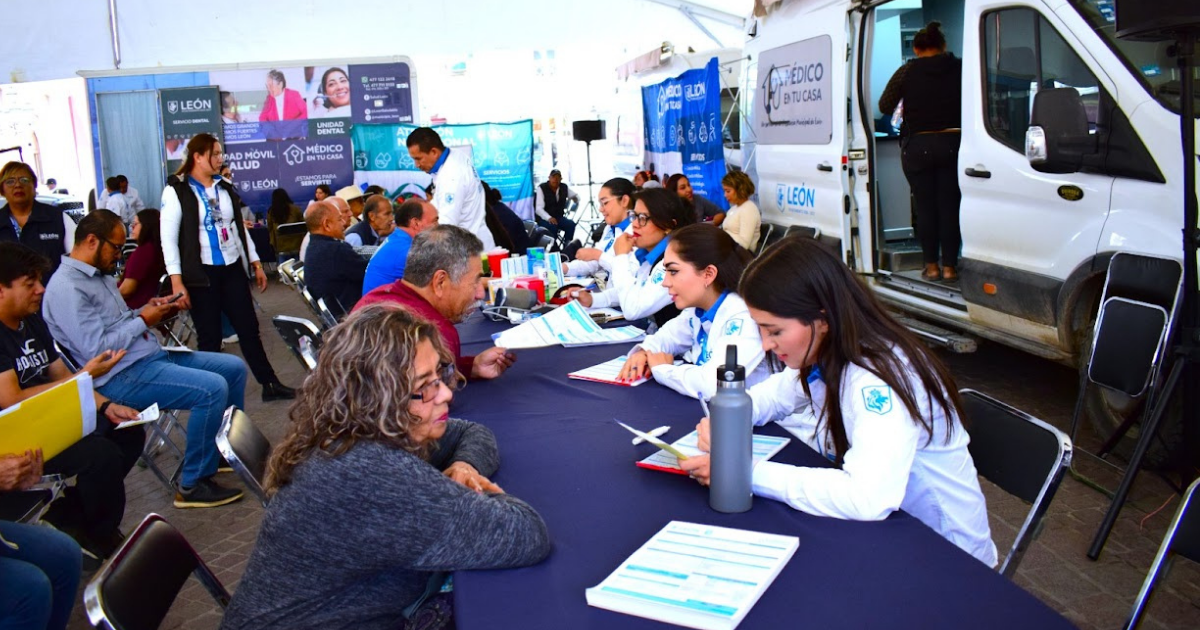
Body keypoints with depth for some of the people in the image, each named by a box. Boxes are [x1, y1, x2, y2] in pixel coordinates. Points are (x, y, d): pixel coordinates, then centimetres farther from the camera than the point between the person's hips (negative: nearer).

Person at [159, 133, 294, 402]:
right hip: (201, 274, -5)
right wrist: (176, 282, -17)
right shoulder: (177, 191, -7)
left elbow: (240, 228, 18)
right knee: (210, 338, 3)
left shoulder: (225, 188, 11)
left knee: (249, 328, 9)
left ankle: (269, 384, 15)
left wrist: (255, 263, 14)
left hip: (233, 269, 5)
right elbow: (168, 238, -11)